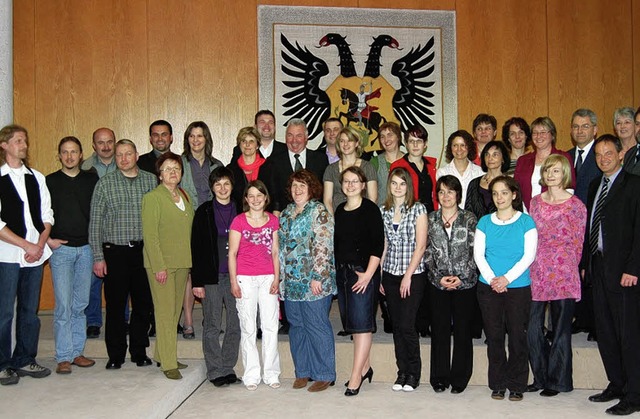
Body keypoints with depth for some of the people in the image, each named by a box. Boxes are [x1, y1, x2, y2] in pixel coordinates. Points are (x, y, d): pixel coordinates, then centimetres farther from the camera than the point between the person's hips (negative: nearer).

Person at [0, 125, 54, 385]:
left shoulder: (37, 178, 13)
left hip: (36, 253, 5)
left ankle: (24, 360, 22)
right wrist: (27, 245, -12)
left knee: (30, 310, 10)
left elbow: (47, 216, 11)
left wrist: (41, 244, -5)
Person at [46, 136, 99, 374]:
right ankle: (63, 357, 3)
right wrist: (48, 239, -8)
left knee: (80, 304, 8)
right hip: (61, 249, -2)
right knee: (64, 305, -4)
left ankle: (77, 352, 18)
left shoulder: (92, 180, 8)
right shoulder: (50, 182, 2)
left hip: (86, 248, 3)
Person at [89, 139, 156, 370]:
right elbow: (95, 222, 0)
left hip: (144, 250, 2)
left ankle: (139, 351, 22)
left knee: (144, 303, 7)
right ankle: (115, 355, 17)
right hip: (115, 251, -2)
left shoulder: (151, 181, 6)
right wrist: (98, 257, -5)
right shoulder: (105, 183, 1)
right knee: (115, 305, 3)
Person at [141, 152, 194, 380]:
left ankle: (163, 355, 24)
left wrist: (190, 260, 10)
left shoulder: (184, 195, 13)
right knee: (165, 313, -3)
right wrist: (159, 266, -18)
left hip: (182, 263, 7)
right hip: (161, 263, -7)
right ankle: (168, 364, 3)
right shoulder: (152, 198, -8)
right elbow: (150, 235, -13)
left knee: (175, 311, 11)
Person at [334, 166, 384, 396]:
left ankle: (355, 377, -5)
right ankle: (365, 367, 26)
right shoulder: (339, 210, 12)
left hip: (363, 272, -7)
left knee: (361, 324, -7)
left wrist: (368, 273, -18)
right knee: (353, 323, 12)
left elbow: (378, 244, -12)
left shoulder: (370, 209, -7)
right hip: (342, 272, 7)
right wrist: (337, 270, 11)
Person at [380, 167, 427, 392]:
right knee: (396, 325, 7)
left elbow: (421, 246, -7)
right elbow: (383, 245, 13)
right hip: (390, 274, 4)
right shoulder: (383, 211, 10)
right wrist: (378, 274, 7)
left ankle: (413, 373, 9)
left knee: (407, 325, -7)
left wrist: (408, 276, -11)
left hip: (414, 275, -4)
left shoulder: (418, 209, -3)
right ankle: (402, 371, 19)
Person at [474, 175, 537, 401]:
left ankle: (517, 385, 14)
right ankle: (497, 384, 16)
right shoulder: (485, 222, 7)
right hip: (489, 287, 2)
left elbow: (529, 256, -6)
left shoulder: (526, 221, 0)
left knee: (518, 336, 2)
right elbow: (478, 254, 2)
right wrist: (491, 278, -11)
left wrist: (507, 278, -14)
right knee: (494, 336, 6)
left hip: (518, 287, -2)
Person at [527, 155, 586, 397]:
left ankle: (557, 380, 18)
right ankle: (540, 377, 19)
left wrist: (568, 268, 1)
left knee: (560, 328, 5)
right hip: (536, 272, 4)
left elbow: (578, 242, 1)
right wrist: (531, 266, 10)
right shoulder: (535, 202, 10)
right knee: (532, 327, 3)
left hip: (563, 273, -4)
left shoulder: (575, 204, -2)